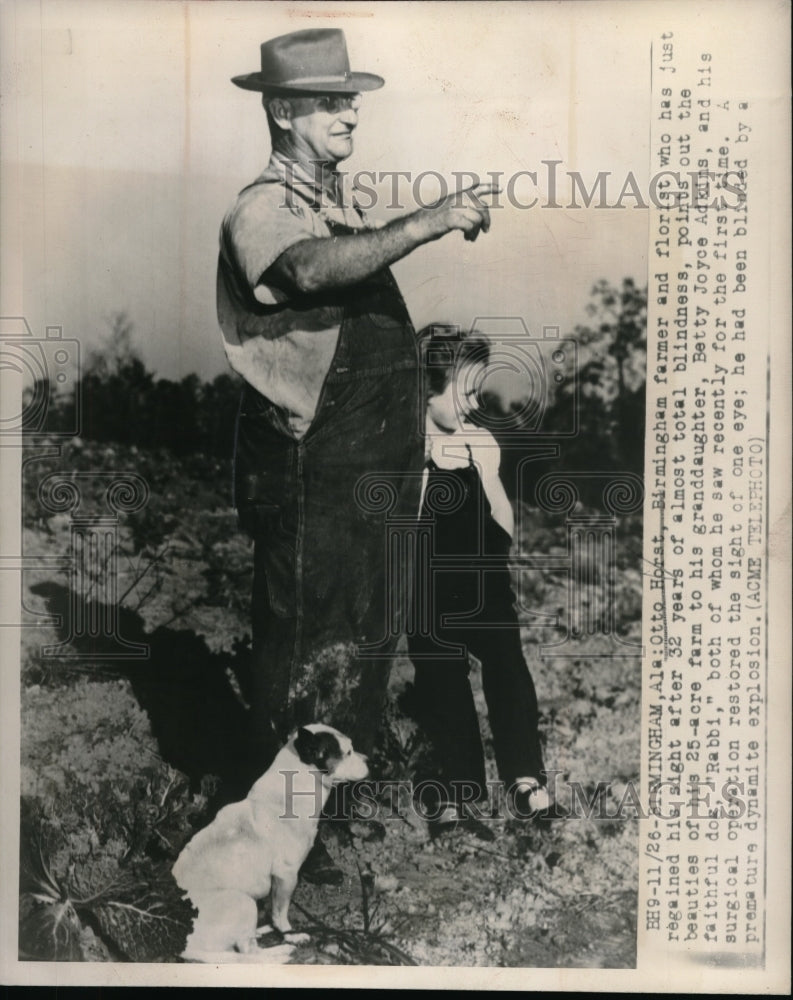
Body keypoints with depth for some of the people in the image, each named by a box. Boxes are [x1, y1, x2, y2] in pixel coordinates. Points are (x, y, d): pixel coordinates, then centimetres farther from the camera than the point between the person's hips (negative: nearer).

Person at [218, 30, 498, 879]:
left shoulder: (343, 200, 16)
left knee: (363, 641, 19)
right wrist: (430, 222, -39)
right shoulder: (260, 209, -11)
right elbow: (314, 269, -33)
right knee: (303, 650, 1)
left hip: (374, 469, 9)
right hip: (309, 474, -9)